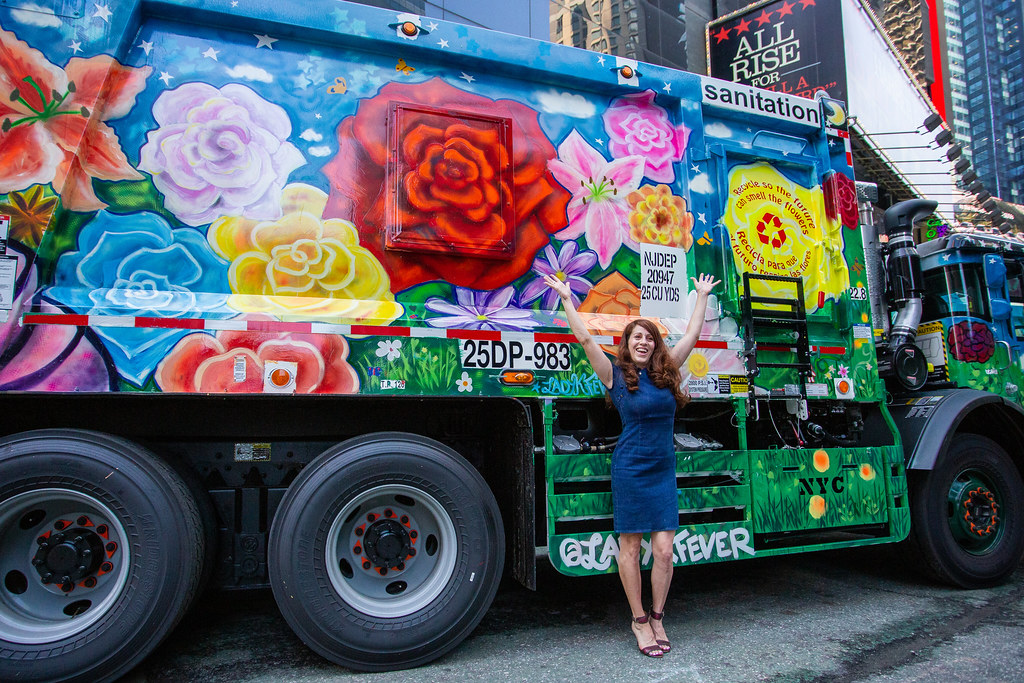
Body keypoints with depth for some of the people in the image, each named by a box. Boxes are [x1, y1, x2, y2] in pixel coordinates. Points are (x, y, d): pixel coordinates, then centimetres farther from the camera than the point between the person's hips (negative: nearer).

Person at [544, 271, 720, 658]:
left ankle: (657, 619, 23)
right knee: (630, 549, 6)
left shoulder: (665, 373, 7)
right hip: (630, 470, -3)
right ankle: (639, 621, 22)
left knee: (664, 550, 4)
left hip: (664, 470, 4)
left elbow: (692, 335, 14)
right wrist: (566, 299, -9)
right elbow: (584, 339, -9)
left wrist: (702, 296, 21)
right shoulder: (616, 375, -3)